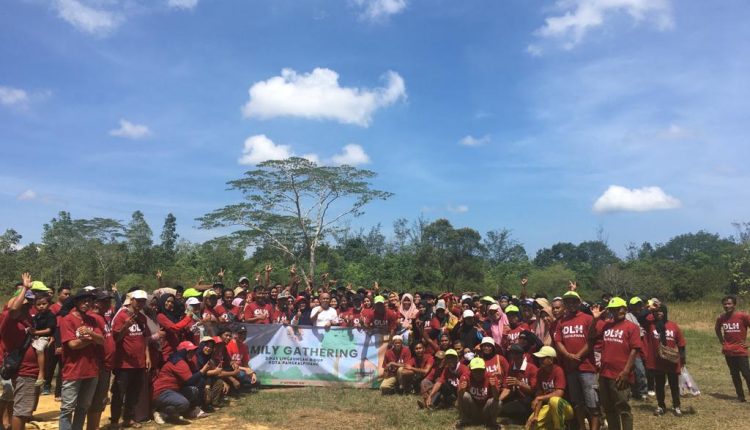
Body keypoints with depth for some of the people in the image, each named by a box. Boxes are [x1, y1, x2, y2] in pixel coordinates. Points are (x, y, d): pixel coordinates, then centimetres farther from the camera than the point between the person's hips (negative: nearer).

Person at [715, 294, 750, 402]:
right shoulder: (721, 318, 2)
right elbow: (717, 330, 21)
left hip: (741, 350, -4)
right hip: (728, 351, 5)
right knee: (734, 374, 11)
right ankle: (741, 396, 20)